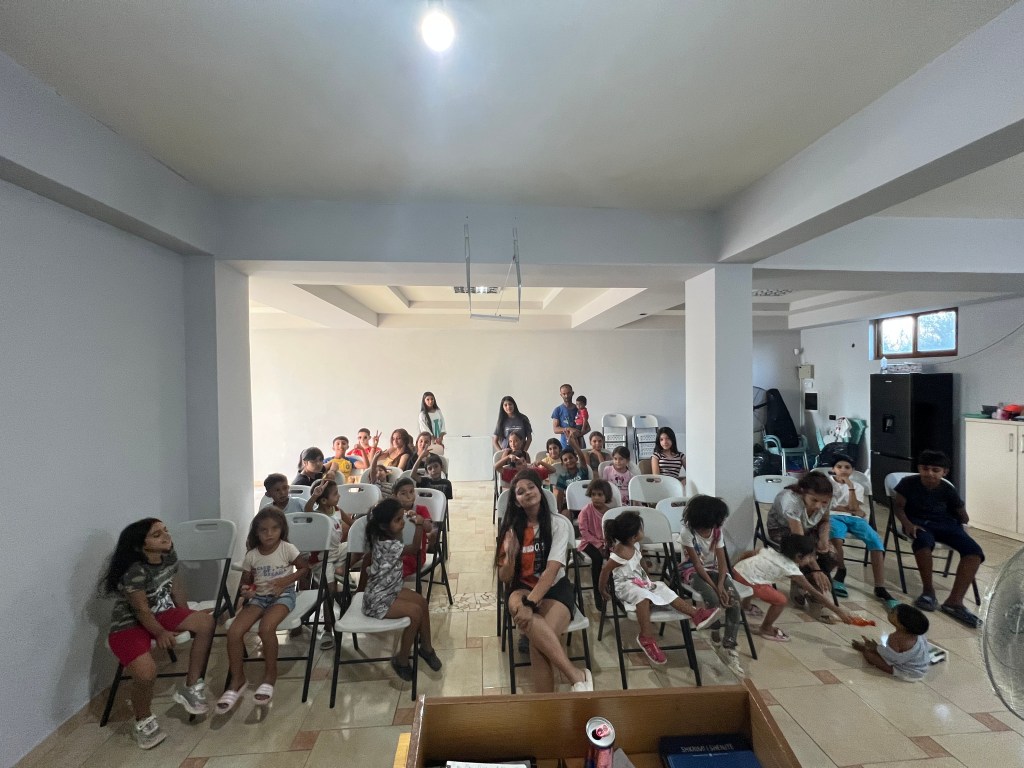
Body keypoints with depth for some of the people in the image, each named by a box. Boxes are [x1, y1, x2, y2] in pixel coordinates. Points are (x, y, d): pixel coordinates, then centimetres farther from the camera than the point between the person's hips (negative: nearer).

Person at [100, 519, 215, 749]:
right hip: (129, 625, -6)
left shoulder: (169, 555, -6)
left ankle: (190, 687, -1)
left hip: (160, 614, 6)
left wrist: (186, 619, 4)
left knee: (205, 621, -17)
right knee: (147, 671, -30)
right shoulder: (134, 572, -28)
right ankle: (143, 721, 4)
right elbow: (141, 610, -21)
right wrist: (161, 633, -16)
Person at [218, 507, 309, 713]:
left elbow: (305, 568, -2)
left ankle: (270, 675, -6)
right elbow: (245, 582, 10)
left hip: (283, 595, -4)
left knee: (266, 627, -31)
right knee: (233, 632, -18)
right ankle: (237, 680, 4)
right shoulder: (251, 555, 0)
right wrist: (244, 590, -14)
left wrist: (286, 580, -16)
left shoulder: (287, 549, -10)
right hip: (258, 597, 4)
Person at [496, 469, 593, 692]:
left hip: (555, 588, -2)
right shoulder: (511, 528, 1)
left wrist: (530, 604, -30)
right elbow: (505, 578, 1)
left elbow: (552, 570, -17)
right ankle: (577, 675, -31)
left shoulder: (558, 524, -5)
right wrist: (510, 555, -21)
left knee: (537, 641, -34)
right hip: (522, 588, 2)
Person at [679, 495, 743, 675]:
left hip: (714, 570, 5)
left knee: (734, 600, -23)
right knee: (713, 600, -30)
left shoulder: (717, 532, -4)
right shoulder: (687, 532, -20)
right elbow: (697, 564, -19)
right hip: (693, 571, -5)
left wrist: (721, 585, -24)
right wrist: (715, 587, -24)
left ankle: (729, 647, -13)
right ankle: (716, 643, -3)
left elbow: (721, 561, -7)